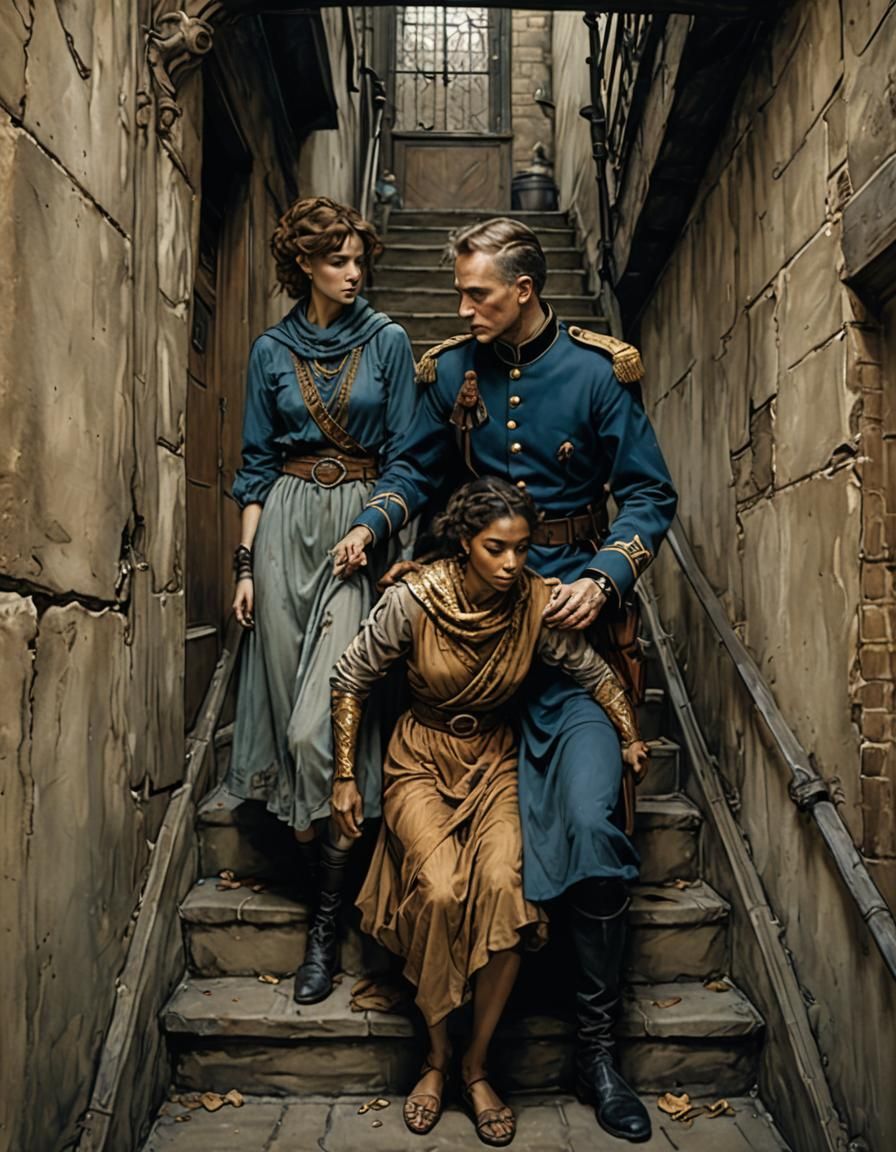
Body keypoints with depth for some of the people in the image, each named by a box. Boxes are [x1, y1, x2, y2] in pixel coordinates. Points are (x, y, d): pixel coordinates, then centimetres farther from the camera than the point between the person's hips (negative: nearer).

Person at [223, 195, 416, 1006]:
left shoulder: (388, 342, 5)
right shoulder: (272, 351, 11)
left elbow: (402, 453, 3)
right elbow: (257, 464, 10)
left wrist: (395, 547, -6)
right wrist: (246, 562, 4)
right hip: (287, 527, 3)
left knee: (319, 724, -12)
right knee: (292, 713, 2)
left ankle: (327, 923, 1)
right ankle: (328, 887, 17)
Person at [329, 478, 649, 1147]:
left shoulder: (536, 602, -12)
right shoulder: (413, 600, -17)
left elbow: (594, 673, 3)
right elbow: (351, 679, -5)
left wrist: (631, 738, -8)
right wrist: (345, 777, -4)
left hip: (496, 762, 1)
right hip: (421, 760, -1)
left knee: (503, 884, -25)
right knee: (439, 889, -26)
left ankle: (478, 1065, -5)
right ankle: (437, 1058, -1)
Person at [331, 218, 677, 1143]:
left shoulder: (598, 371, -3)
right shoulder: (452, 369, 7)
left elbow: (649, 495, -2)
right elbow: (416, 466, 16)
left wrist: (604, 577, -16)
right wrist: (371, 524, -2)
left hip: (571, 609, -3)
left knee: (592, 819, -13)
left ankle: (596, 1045, 2)